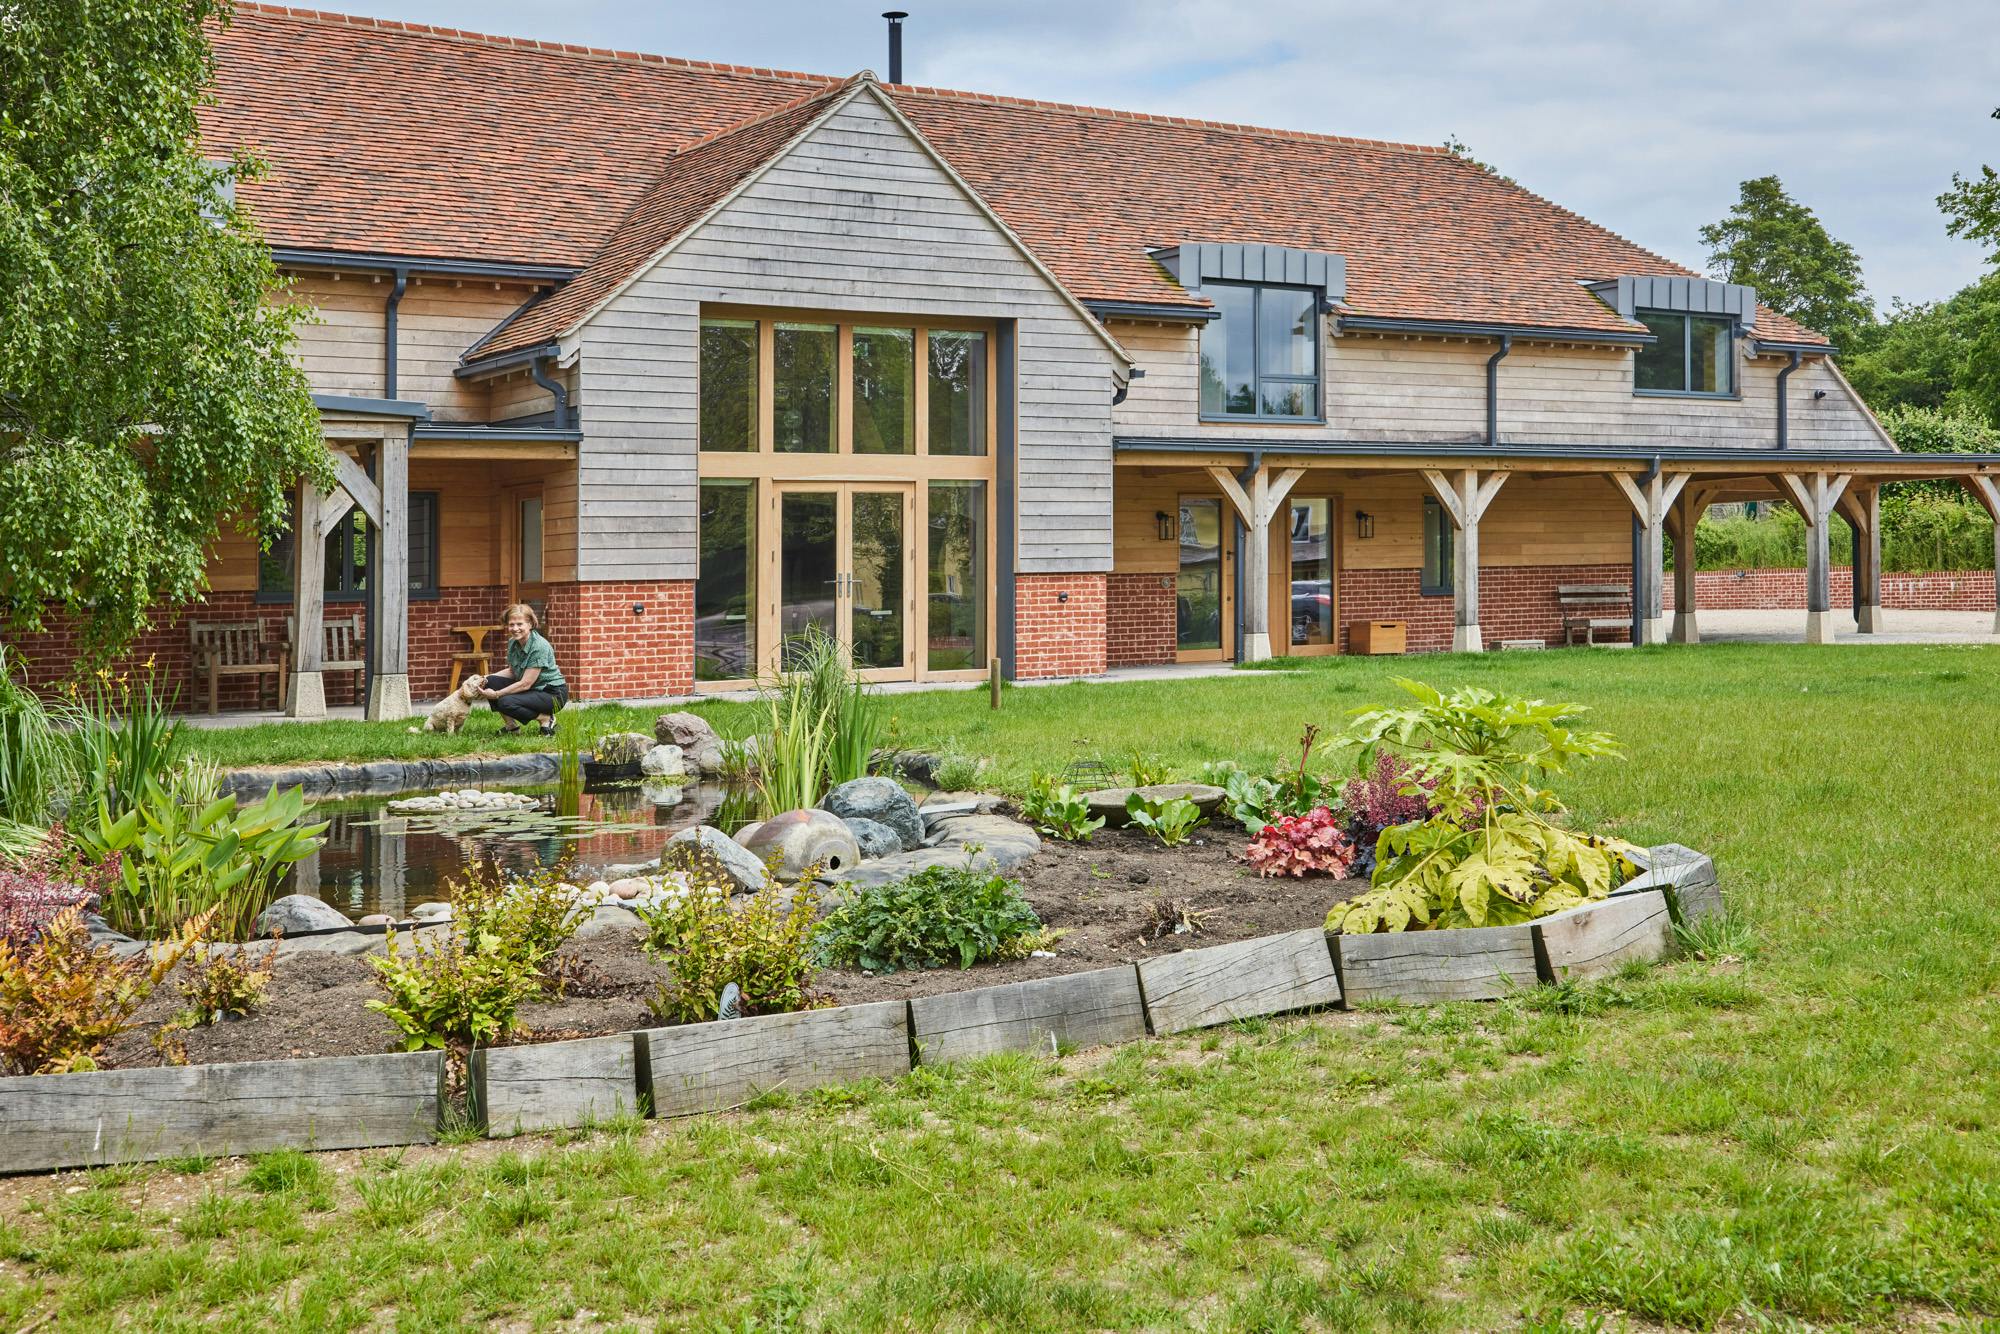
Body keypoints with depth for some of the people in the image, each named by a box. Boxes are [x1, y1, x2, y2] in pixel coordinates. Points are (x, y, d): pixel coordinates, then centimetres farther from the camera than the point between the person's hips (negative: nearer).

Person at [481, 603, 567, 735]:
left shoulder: (539, 647, -24)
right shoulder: (513, 642, 0)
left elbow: (525, 684, -23)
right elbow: (512, 672, 12)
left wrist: (496, 694, -21)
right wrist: (487, 678, -4)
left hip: (553, 693, -8)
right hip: (532, 689, 8)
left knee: (506, 702, -27)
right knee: (490, 682, -4)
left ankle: (546, 719, -7)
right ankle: (511, 724, 8)